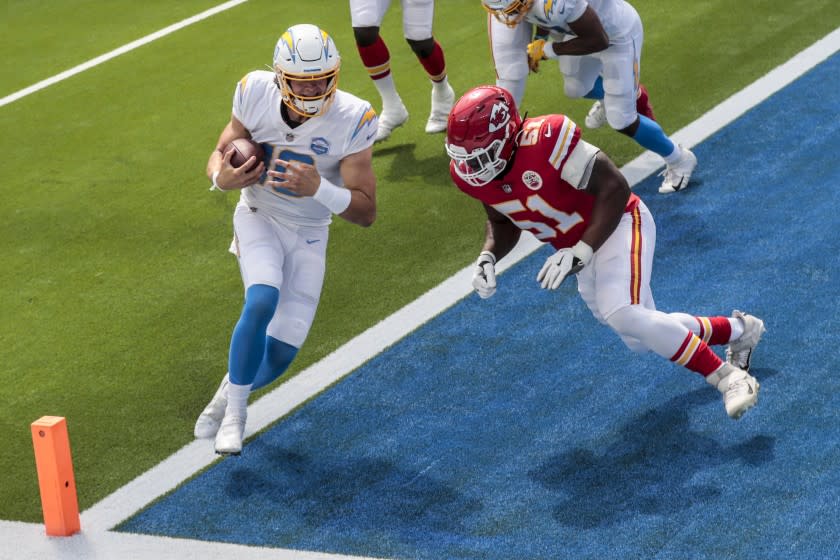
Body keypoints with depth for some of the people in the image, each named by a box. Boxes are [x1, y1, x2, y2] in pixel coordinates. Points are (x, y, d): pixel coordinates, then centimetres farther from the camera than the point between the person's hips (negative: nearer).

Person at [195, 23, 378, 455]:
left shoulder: (351, 120, -24)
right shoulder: (256, 95, -19)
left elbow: (366, 212, -22)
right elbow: (220, 155, -4)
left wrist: (317, 188, -40)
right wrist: (222, 177, -29)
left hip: (308, 235, 1)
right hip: (259, 219, -1)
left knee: (280, 355, -1)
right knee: (263, 301, -30)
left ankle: (227, 394, 32)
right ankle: (234, 413, -13)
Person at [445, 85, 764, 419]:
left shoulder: (544, 141, -34)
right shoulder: (471, 172, -12)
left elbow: (615, 188, -28)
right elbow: (502, 222, 8)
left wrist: (581, 252, -36)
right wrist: (488, 256, -13)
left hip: (616, 225, -8)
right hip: (577, 245, 8)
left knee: (621, 313, -32)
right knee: (643, 339, 16)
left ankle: (728, 378, -20)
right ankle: (738, 330, 39)